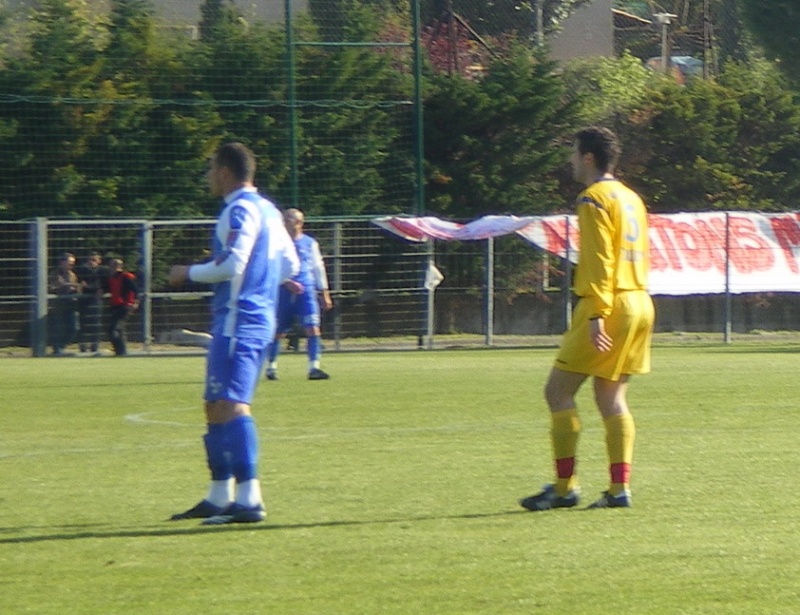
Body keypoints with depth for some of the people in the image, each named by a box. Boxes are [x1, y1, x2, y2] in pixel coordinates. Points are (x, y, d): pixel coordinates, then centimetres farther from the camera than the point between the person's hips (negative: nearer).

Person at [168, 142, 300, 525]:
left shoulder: (239, 210, -11)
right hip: (261, 318, 10)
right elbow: (290, 266, 21)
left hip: (238, 320, -10)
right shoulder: (268, 210, 18)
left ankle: (249, 500, -24)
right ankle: (219, 497, 21)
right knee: (216, 407, 16)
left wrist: (189, 273, -7)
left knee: (230, 404, -16)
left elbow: (232, 265, -21)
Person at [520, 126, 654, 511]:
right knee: (611, 397, 9)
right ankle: (619, 488, 1)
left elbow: (599, 262, -17)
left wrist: (596, 314, -21)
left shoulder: (595, 199, -9)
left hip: (610, 305, -9)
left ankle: (564, 486, -6)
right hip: (639, 304, 9)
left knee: (558, 391, -3)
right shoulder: (631, 198, 18)